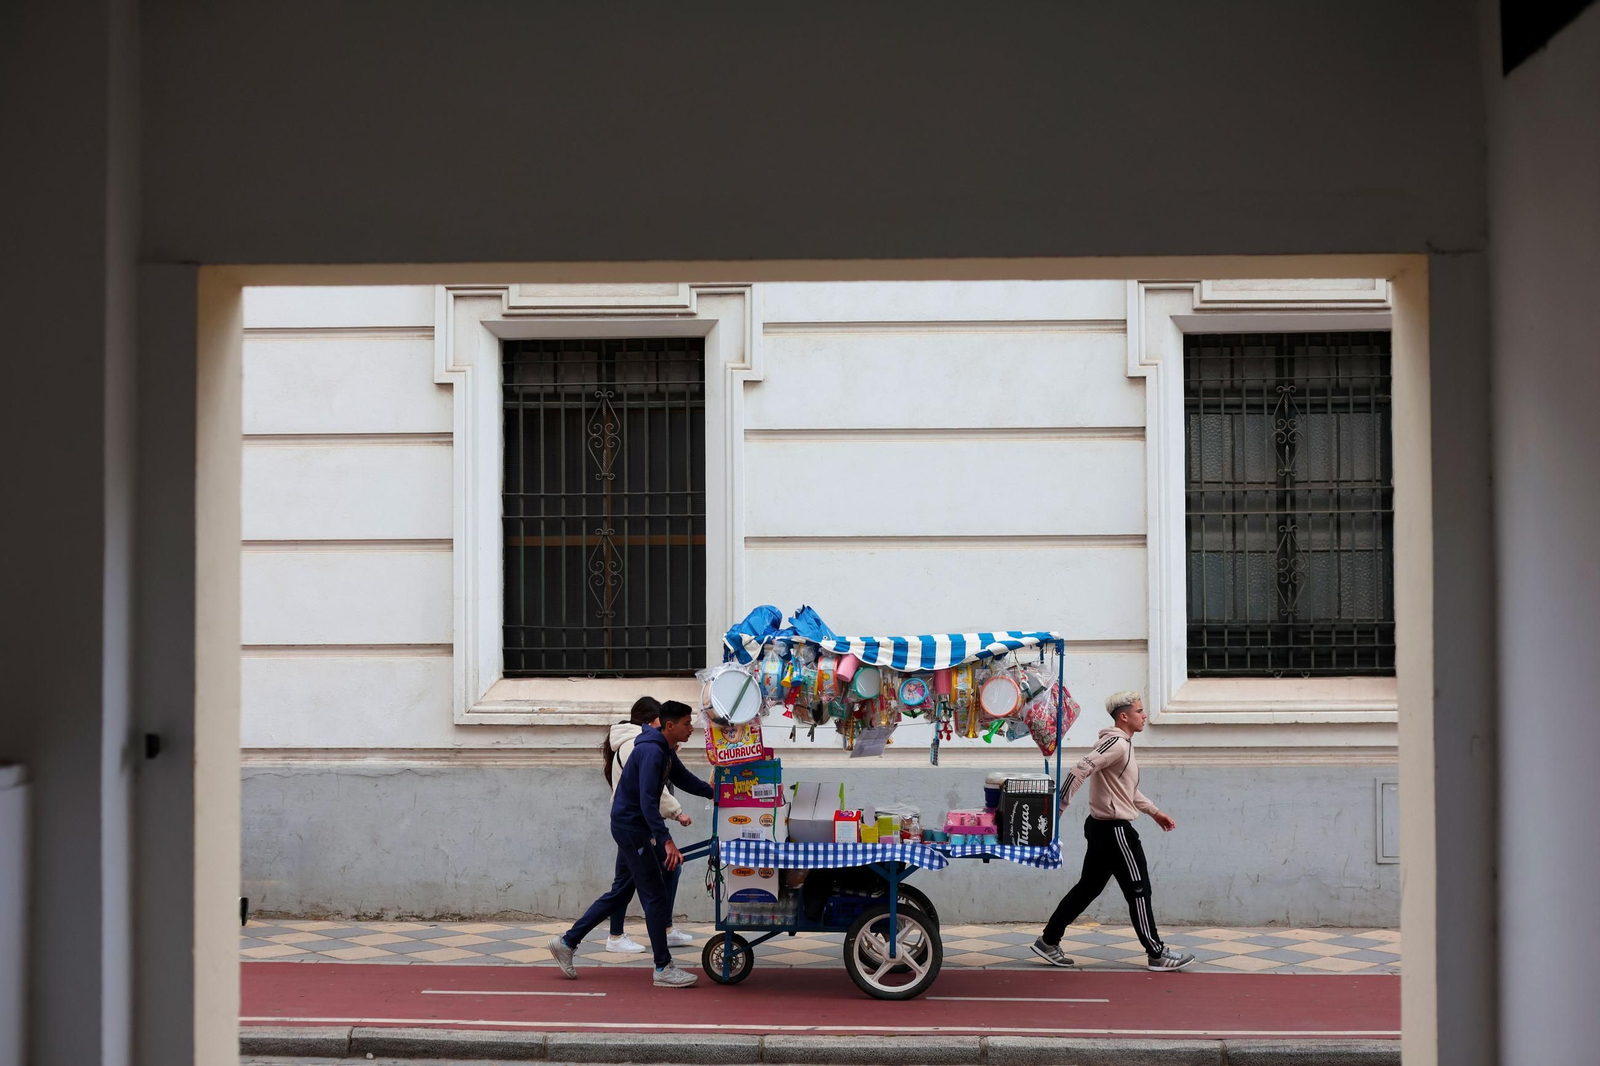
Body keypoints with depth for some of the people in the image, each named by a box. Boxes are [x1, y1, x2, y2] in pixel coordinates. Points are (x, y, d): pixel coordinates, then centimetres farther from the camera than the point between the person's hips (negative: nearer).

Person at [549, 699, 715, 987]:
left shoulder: (666, 751, 10)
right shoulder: (652, 751, -22)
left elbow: (685, 780, 24)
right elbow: (648, 801, -30)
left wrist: (716, 792, 12)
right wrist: (666, 841, -36)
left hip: (633, 827, 10)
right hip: (630, 826, -10)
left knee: (620, 893, 15)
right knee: (655, 894, -6)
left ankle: (567, 942, 20)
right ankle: (663, 968, 0)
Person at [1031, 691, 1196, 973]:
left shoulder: (1122, 744, 16)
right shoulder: (1116, 743, -17)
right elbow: (1081, 770, -27)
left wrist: (1154, 811, 29)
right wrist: (1059, 808, -29)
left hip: (1102, 827, 10)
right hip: (1115, 830, -10)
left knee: (1088, 888, 13)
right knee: (1138, 890, -1)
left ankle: (1049, 941, 16)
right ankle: (1156, 954, 7)